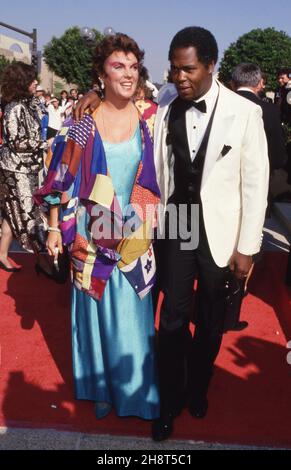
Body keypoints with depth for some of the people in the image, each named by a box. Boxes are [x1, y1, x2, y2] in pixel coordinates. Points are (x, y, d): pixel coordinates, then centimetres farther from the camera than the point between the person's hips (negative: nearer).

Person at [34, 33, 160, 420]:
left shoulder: (149, 120, 0)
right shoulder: (84, 121, -5)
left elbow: (159, 178, 8)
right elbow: (64, 179, -1)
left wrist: (153, 222, 5)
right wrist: (55, 228, -1)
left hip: (135, 236, 1)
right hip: (93, 235, -1)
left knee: (132, 313, 11)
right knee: (98, 309, 13)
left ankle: (133, 389, 34)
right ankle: (100, 387, 35)